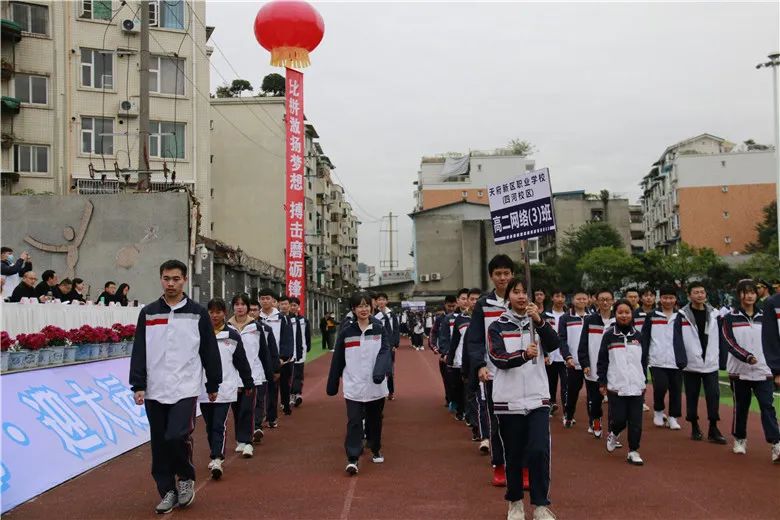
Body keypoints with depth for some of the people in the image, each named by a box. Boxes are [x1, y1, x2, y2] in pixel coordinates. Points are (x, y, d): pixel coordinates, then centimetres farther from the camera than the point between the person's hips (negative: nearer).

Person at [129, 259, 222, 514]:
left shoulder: (198, 313, 1)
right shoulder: (148, 313, 6)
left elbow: (209, 351, 4)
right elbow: (139, 352, 5)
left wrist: (213, 385, 6)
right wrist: (138, 386, -2)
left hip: (186, 389, -3)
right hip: (155, 390, 3)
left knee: (177, 437, -15)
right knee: (160, 444, 7)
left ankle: (186, 477, 12)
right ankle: (168, 491, 21)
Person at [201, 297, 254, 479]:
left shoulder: (233, 336, 4)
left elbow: (242, 362, 9)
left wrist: (248, 384, 13)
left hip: (225, 388, -2)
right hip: (204, 388, 2)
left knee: (219, 425, -10)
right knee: (210, 426, 12)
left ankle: (216, 460, -16)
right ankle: (217, 456, 25)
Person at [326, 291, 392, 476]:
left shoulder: (380, 329, 1)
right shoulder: (346, 332, 0)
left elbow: (384, 352, -9)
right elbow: (337, 360, 5)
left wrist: (380, 372, -27)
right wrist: (332, 385, 7)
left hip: (376, 386, 1)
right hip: (353, 386, -1)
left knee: (375, 420, 16)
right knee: (354, 422, -8)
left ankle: (376, 450, 35)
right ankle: (353, 458, -5)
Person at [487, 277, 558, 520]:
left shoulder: (537, 322, 7)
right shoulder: (497, 326, 1)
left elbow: (554, 345, -10)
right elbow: (498, 358, -13)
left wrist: (539, 321, -27)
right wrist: (524, 355, -31)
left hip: (538, 399, 1)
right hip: (508, 400, -1)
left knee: (539, 451, -10)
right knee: (514, 455, 8)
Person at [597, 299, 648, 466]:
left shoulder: (638, 335, 8)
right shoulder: (609, 335, -1)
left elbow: (644, 360, 15)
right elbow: (602, 361, 1)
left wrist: (643, 380, 12)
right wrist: (602, 383, -1)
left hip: (636, 387, 3)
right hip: (616, 386, -2)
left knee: (636, 421, 1)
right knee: (619, 419, -4)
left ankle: (633, 451, 14)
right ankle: (613, 434, 29)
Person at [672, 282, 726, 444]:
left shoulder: (714, 314, 5)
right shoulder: (682, 316, -5)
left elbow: (720, 338, 8)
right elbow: (678, 340, -8)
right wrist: (681, 362, -15)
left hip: (711, 364, 2)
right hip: (691, 364, -2)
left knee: (713, 395, -2)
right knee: (692, 397, 8)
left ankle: (713, 429, 6)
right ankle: (694, 427, 22)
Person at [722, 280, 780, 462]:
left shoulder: (765, 317, 10)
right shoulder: (730, 318, 1)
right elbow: (730, 343, -10)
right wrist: (747, 357, -26)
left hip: (763, 371, 1)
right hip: (739, 371, -1)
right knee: (741, 407, 8)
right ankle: (740, 440, 26)